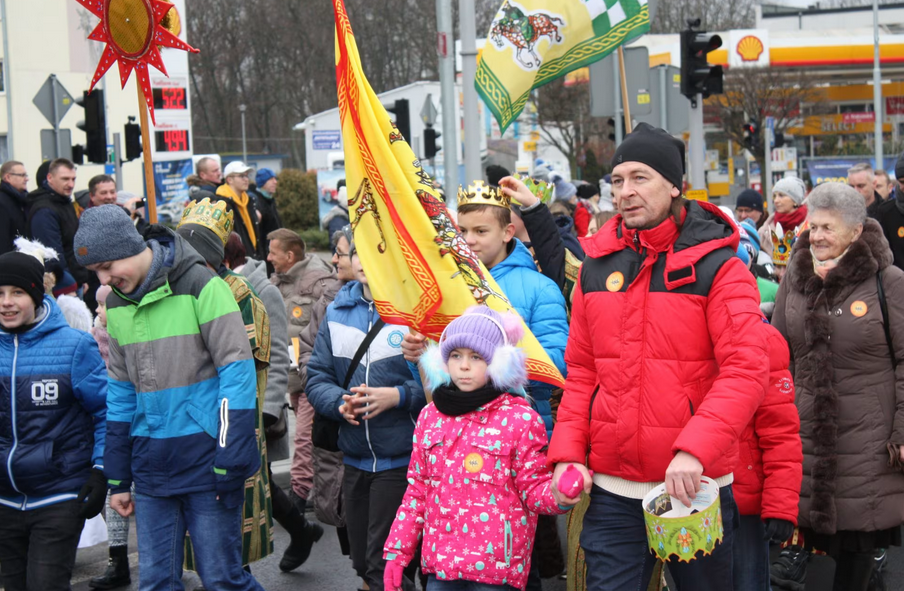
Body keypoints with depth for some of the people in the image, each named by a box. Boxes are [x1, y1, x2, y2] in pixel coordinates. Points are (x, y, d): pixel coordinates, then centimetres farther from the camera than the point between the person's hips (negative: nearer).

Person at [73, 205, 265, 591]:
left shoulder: (199, 286, -10)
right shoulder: (117, 303, 11)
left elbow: (237, 372, -12)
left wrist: (229, 463, -15)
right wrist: (118, 479, 17)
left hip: (206, 458, -6)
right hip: (151, 468, 6)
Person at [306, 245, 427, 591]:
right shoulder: (338, 311, 9)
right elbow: (317, 377, 9)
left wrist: (398, 396, -19)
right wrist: (340, 403, -10)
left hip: (402, 460, -6)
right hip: (355, 459, 6)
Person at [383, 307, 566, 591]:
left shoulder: (520, 419, -4)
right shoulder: (430, 416, 10)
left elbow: (533, 488, -3)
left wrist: (556, 493, -25)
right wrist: (397, 551, 13)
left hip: (495, 568, -4)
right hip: (440, 562, 5)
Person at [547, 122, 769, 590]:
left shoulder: (716, 266, -5)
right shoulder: (596, 266, 8)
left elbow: (746, 369, -14)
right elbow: (581, 371, 12)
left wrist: (694, 449, -25)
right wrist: (568, 451, -1)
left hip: (693, 487, -3)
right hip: (612, 490, 3)